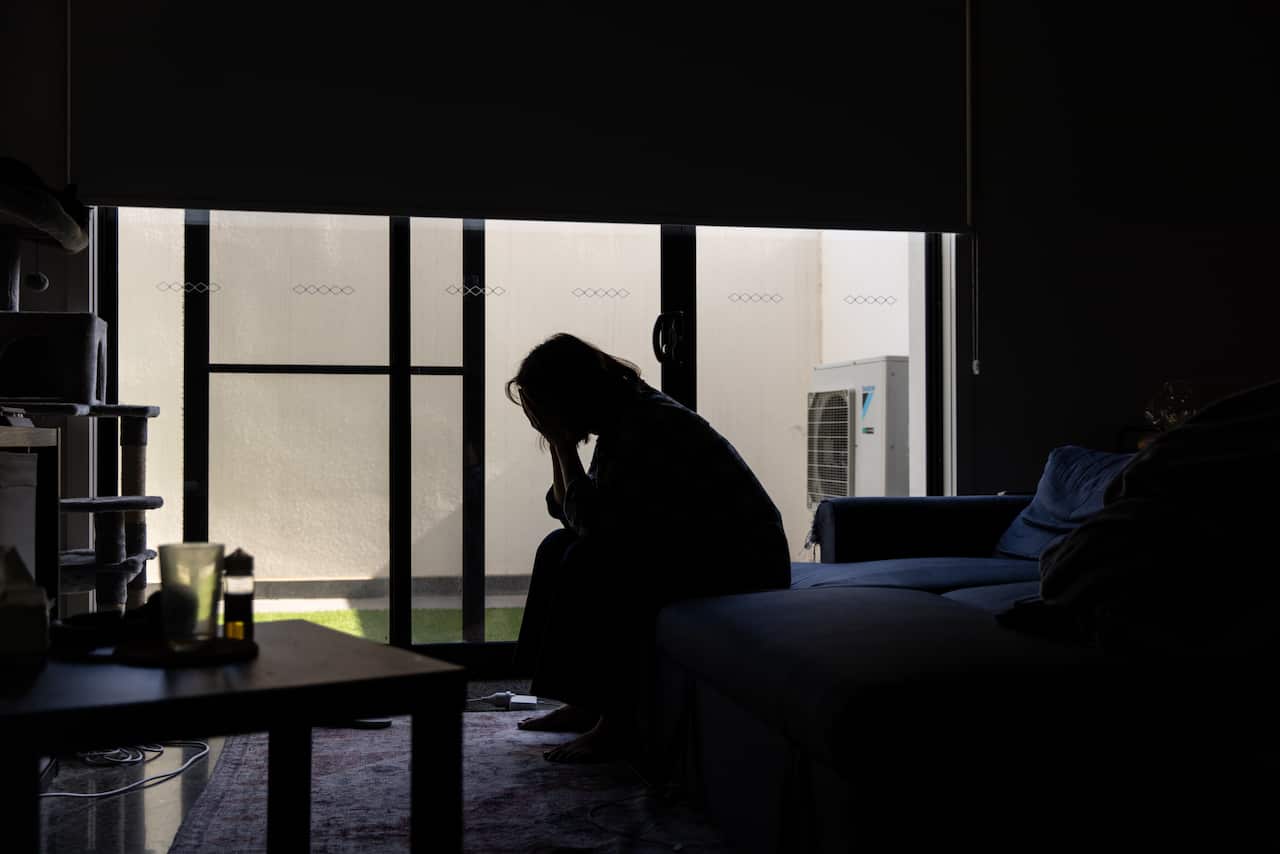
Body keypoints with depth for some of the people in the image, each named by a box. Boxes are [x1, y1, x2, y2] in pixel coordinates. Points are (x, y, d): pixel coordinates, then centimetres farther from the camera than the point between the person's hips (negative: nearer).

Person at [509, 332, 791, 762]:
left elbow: (593, 520, -27)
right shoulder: (620, 421, 6)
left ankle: (619, 725, -18)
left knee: (591, 562, -25)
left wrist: (563, 443, -19)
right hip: (691, 552, 10)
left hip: (742, 562, -10)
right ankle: (585, 704, 8)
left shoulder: (647, 427, -22)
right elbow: (568, 511, 8)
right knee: (559, 547, 8)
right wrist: (558, 448, -5)